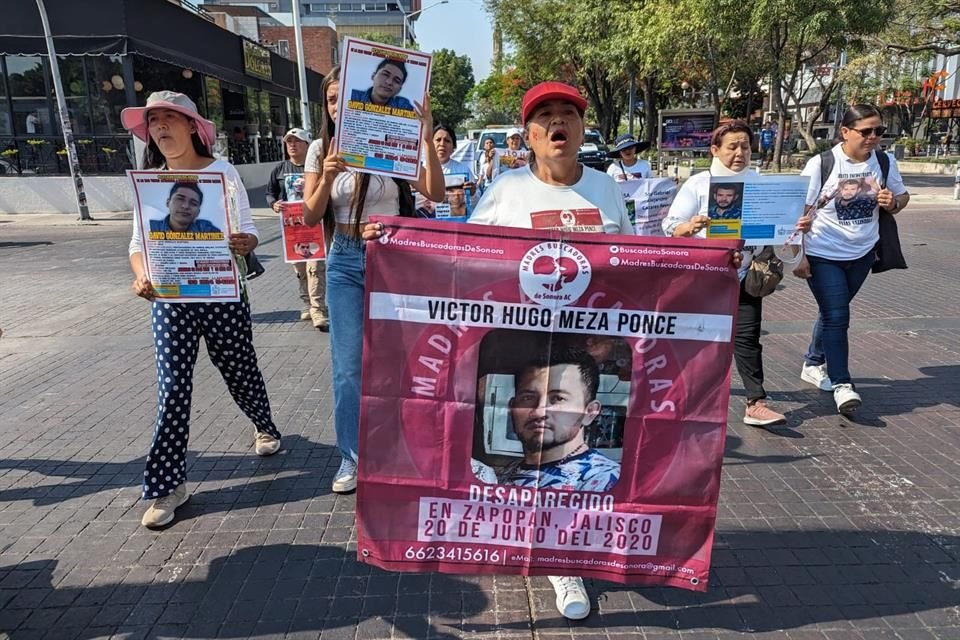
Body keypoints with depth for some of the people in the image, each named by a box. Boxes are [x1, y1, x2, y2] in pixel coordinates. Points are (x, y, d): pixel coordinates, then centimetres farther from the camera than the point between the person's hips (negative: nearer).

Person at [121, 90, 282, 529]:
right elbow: (139, 242, 6)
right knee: (172, 386, -2)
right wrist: (142, 276, -15)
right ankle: (167, 485, 7)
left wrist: (245, 243, -29)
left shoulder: (223, 172, -2)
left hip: (223, 293, -2)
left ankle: (264, 427, 44)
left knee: (238, 370, 12)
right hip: (169, 297, 2)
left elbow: (248, 230, -4)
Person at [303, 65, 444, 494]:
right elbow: (310, 218, -1)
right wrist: (328, 177, -18)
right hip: (345, 262, 2)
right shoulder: (321, 150, 3)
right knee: (348, 365, 3)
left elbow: (436, 194, -15)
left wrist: (427, 139, -25)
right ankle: (352, 455, 20)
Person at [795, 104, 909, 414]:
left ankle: (813, 364, 34)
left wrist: (893, 203, -12)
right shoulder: (821, 164, -14)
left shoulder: (885, 162, -1)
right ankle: (841, 384, -2)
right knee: (836, 316, -9)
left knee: (833, 312, 16)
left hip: (862, 254, 5)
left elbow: (902, 196, 13)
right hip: (823, 255, -5)